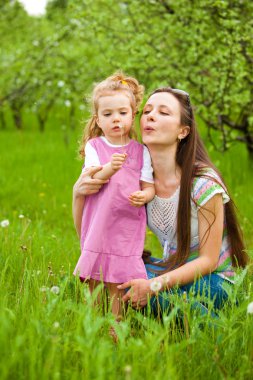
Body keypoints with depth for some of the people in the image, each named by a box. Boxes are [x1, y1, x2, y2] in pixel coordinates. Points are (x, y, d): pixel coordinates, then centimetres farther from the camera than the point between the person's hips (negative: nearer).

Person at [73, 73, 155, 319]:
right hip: (97, 225, 0)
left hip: (127, 227, 0)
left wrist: (144, 195, -19)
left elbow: (149, 187, 5)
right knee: (93, 284, 4)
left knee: (117, 286, 1)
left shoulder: (140, 151, 4)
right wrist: (109, 169, -29)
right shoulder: (94, 146, 2)